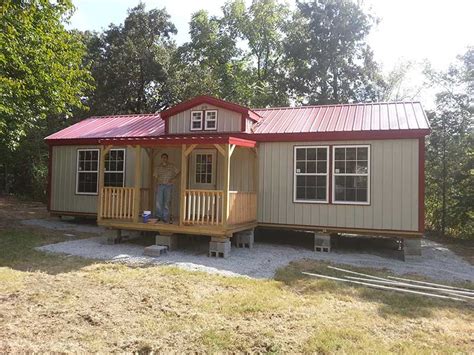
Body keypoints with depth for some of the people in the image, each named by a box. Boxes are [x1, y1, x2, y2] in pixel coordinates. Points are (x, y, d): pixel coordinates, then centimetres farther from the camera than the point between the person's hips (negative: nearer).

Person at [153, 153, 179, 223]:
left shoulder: (171, 166, 3)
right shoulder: (158, 167, 8)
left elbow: (178, 172, 8)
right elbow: (155, 176, 12)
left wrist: (173, 178, -5)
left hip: (168, 186, -1)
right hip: (160, 185, 2)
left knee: (166, 202, -1)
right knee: (158, 202, -2)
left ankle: (165, 218, 5)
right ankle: (159, 216, 12)